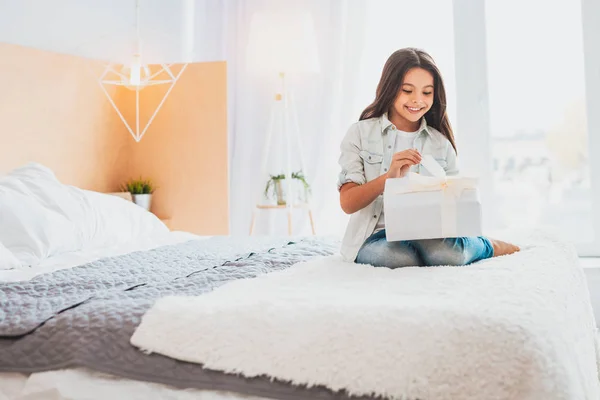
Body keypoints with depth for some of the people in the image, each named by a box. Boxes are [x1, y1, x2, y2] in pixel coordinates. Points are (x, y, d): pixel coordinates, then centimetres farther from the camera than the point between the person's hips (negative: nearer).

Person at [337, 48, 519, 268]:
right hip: (377, 237, -1)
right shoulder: (360, 133, 3)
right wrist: (389, 176, -21)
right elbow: (347, 203, -6)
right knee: (399, 256, -36)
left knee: (447, 251, -34)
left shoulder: (441, 143, 11)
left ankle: (489, 246, 1)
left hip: (427, 234, 1)